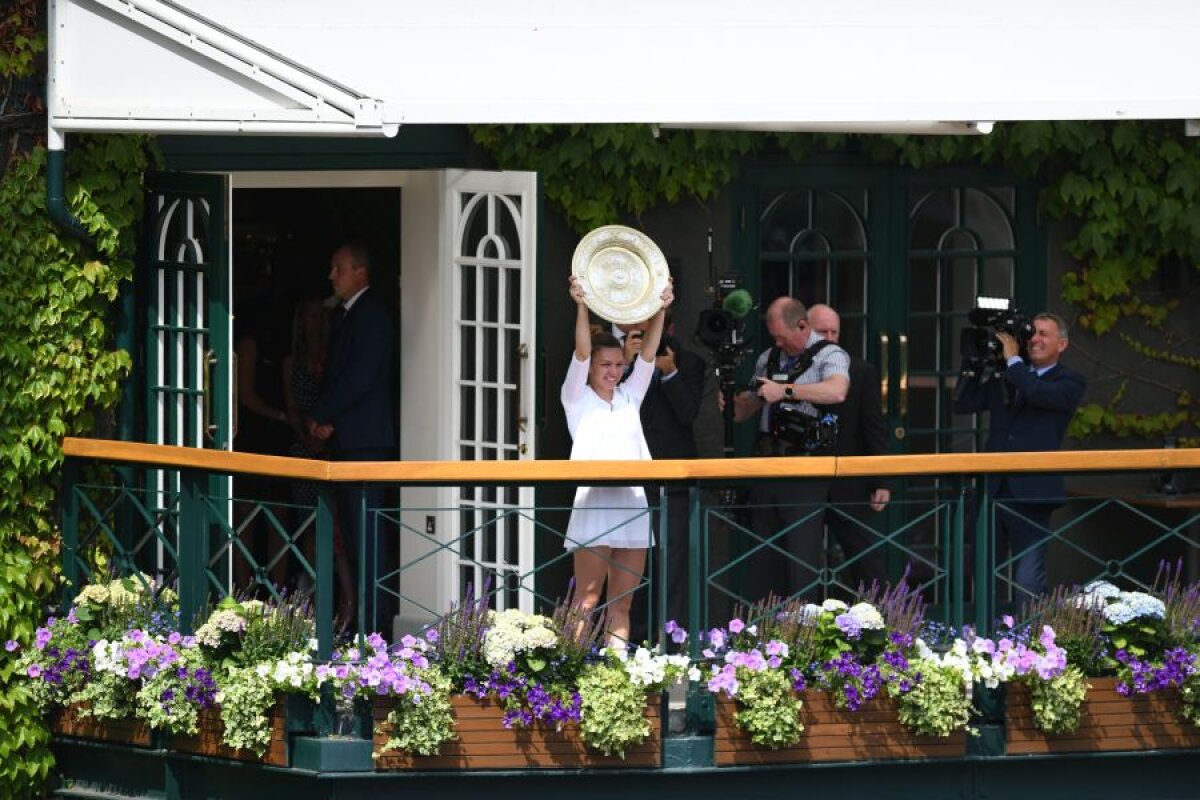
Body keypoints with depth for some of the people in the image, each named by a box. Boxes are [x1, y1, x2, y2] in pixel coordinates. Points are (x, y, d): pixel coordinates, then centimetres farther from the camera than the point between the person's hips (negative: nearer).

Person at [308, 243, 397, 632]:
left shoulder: (372, 314, -11)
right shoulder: (342, 314, 17)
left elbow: (359, 377, -18)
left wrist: (321, 415, -10)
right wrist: (324, 419, 2)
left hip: (366, 438, -9)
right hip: (345, 438, 9)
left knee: (367, 525, -9)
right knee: (352, 525, 10)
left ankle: (375, 613, -8)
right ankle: (367, 609, 14)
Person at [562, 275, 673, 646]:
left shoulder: (629, 396, 18)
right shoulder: (577, 398, 7)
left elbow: (648, 353, 9)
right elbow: (581, 353, -6)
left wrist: (659, 309, -3)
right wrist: (582, 308, -19)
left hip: (632, 502, 5)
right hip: (593, 501, -5)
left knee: (622, 603, 4)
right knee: (588, 601, -9)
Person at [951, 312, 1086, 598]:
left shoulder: (1070, 382, 3)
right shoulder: (1004, 379, 17)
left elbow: (1040, 394, -17)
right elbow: (962, 404, 13)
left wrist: (1013, 359, -7)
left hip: (1031, 494, -5)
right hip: (993, 489, 5)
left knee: (1028, 583, -7)